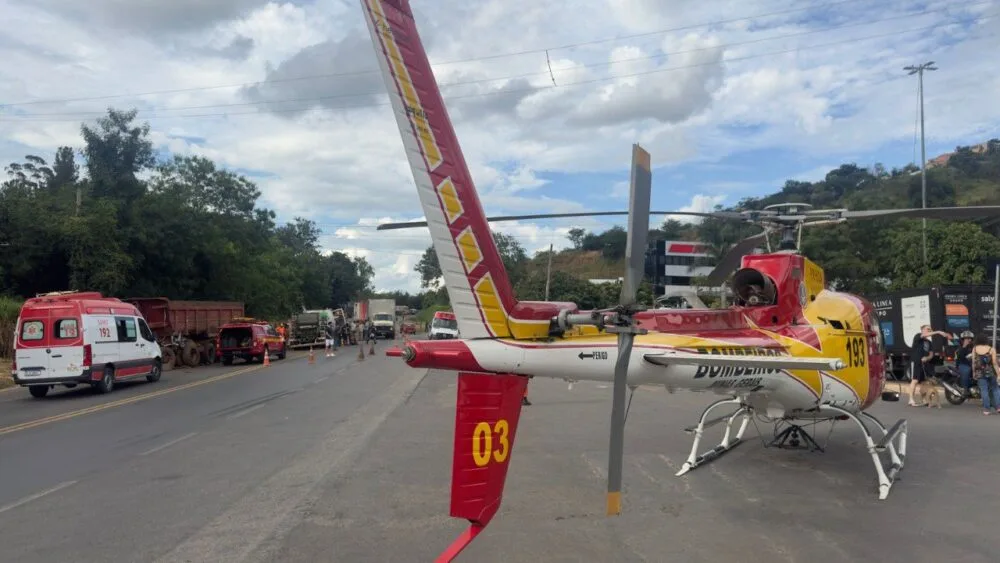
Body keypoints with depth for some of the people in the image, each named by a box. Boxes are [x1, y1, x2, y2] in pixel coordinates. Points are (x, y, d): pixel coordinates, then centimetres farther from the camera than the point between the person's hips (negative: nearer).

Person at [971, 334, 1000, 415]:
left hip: (980, 373, 0)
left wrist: (974, 372, 8)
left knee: (984, 390, 2)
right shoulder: (991, 349, -4)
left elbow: (973, 362, 1)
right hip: (990, 372, 0)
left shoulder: (975, 349, -1)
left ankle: (986, 409, 2)